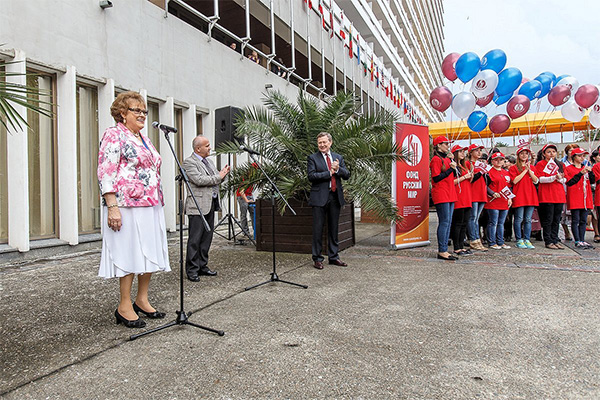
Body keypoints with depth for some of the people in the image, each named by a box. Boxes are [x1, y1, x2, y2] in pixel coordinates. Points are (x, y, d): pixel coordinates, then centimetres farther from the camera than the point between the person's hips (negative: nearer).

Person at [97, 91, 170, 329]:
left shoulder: (144, 139, 21)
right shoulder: (114, 135, -4)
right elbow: (106, 173, -12)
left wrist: (159, 202, 21)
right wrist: (112, 207, -20)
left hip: (151, 206, 8)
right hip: (127, 206, -8)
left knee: (150, 253, 9)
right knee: (129, 254, -3)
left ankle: (142, 300, 22)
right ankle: (124, 307, 9)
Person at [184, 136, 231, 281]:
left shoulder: (209, 161, 19)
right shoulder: (189, 162, -7)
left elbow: (215, 180, 24)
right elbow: (199, 180, -20)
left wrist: (223, 174, 3)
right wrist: (218, 177, -11)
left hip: (211, 203, 8)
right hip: (198, 206, -8)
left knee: (207, 237, 12)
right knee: (195, 239, -4)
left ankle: (202, 266, 21)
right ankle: (192, 270, 4)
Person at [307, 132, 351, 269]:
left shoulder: (339, 157, 14)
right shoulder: (313, 158, 1)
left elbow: (347, 175, 7)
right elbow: (311, 176, -11)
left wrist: (338, 169, -12)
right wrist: (329, 172, -12)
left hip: (335, 197, 4)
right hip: (320, 197, -4)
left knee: (333, 228, 12)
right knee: (318, 229, 0)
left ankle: (333, 257, 23)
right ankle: (317, 258, 10)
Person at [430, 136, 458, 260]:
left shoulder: (447, 159, 20)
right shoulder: (436, 159, -7)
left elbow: (455, 176, 19)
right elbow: (436, 178, -15)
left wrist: (453, 162, 6)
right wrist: (450, 169, -13)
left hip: (450, 194, 9)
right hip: (441, 195, -9)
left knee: (448, 222, 8)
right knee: (444, 222, -9)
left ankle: (444, 250, 13)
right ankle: (442, 251, -5)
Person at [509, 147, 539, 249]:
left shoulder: (531, 167, 17)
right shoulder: (513, 168, 4)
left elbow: (536, 181, 5)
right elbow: (515, 180, -11)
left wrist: (529, 170, -6)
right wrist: (525, 170, -7)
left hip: (530, 196, 4)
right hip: (519, 196, -4)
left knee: (528, 219, 4)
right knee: (519, 219, -4)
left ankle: (527, 240, 9)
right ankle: (519, 240, 3)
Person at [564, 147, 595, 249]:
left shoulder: (585, 168, 17)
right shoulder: (568, 169, -1)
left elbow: (593, 181, 10)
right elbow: (569, 182, -12)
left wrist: (590, 172, -5)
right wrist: (580, 173, -18)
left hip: (586, 198, 6)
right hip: (574, 198, -6)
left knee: (583, 220, 7)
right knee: (575, 220, -3)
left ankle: (582, 240, 12)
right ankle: (577, 241, 0)